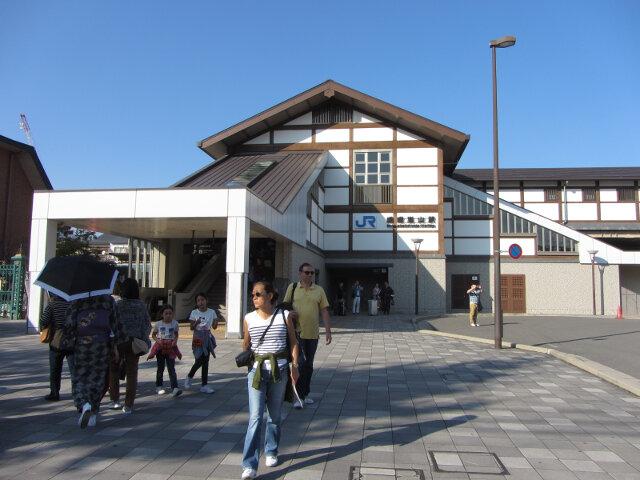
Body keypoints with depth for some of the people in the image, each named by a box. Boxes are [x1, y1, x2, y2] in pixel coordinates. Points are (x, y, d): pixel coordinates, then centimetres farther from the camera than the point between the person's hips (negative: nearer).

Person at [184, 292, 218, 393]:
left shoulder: (211, 312, 3)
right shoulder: (194, 313, -2)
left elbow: (214, 327, 6)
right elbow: (192, 328, -1)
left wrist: (216, 322, -16)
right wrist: (196, 323, -22)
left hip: (207, 337, 3)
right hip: (198, 338, -3)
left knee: (205, 362, 5)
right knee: (199, 361, -8)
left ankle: (204, 385, 10)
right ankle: (189, 378, 21)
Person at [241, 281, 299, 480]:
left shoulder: (284, 316, -2)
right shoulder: (249, 318, 1)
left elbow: (293, 342, 5)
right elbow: (246, 344, 12)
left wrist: (294, 366, 1)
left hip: (279, 368, 0)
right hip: (256, 368, 0)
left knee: (275, 414, 11)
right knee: (255, 417, -7)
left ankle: (271, 452, 32)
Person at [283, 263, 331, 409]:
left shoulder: (319, 290, 6)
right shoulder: (292, 288, 2)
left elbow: (324, 311, 6)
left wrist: (328, 331, 2)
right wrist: (289, 313, -12)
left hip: (313, 333, 3)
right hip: (297, 332, -3)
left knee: (308, 365, 13)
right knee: (299, 364, -8)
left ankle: (305, 394, 26)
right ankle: (299, 396, 1)